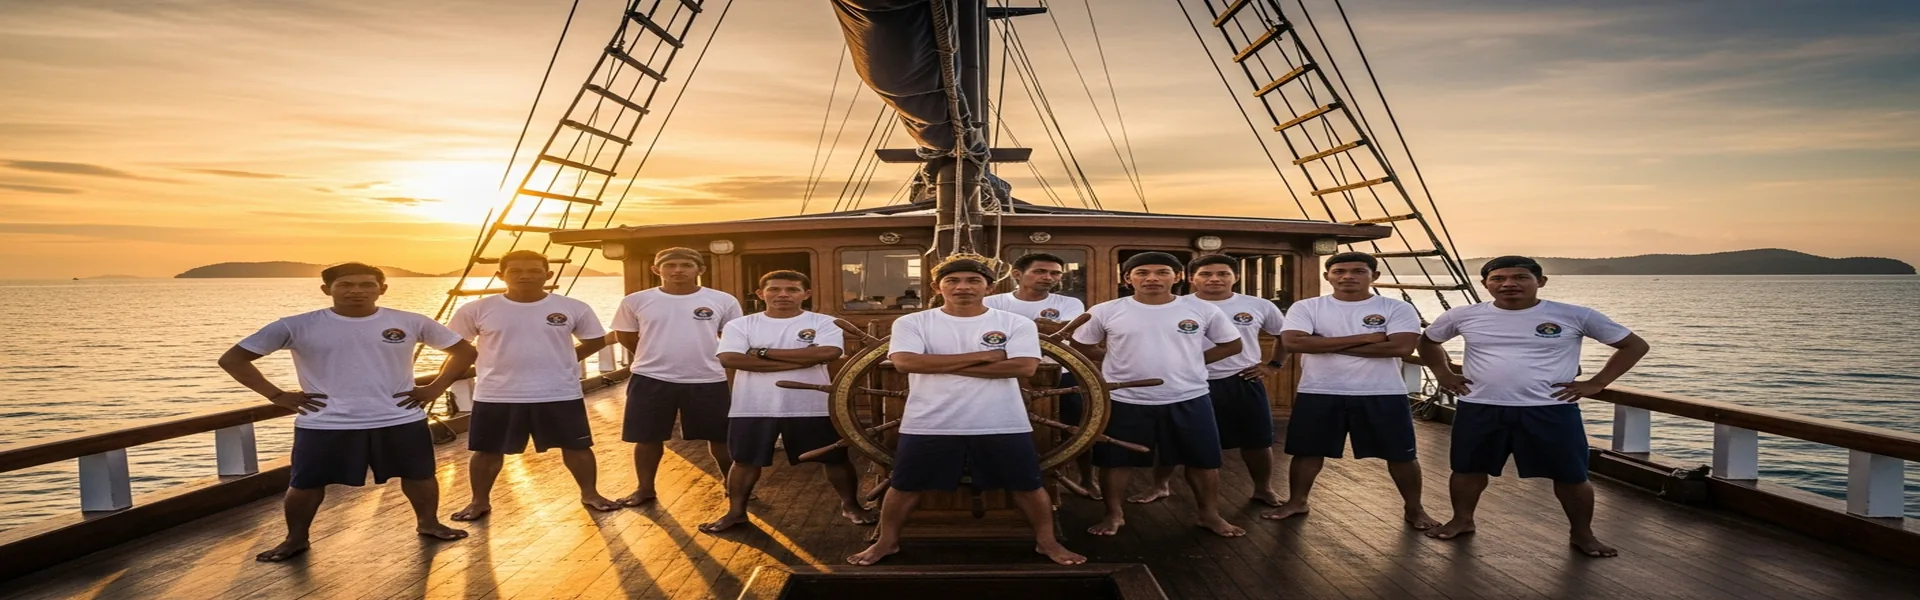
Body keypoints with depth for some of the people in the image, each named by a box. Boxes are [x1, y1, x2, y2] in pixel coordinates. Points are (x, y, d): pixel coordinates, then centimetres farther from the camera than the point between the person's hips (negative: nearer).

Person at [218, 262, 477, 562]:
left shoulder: (410, 322, -4)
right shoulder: (298, 326, -7)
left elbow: (464, 350, 6)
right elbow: (232, 358, 0)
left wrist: (435, 389, -2)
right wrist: (277, 395, -6)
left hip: (400, 420, 1)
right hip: (325, 424, -1)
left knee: (420, 476, 12)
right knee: (305, 484, 8)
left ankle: (428, 523, 36)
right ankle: (295, 539, 30)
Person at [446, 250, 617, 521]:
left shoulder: (573, 308, -5)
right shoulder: (477, 310, -5)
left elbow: (596, 341, 8)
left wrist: (561, 361, 0)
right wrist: (502, 363, 2)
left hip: (560, 394, 0)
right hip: (496, 396, 0)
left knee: (576, 446, 9)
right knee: (487, 450, 11)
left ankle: (590, 494, 27)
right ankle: (480, 501, 30)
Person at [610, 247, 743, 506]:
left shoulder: (723, 301, -4)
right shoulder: (636, 301, -2)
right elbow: (624, 336, 12)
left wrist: (703, 358, 10)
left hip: (708, 381, 0)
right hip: (651, 380, 1)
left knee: (720, 436, 9)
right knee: (648, 438, 9)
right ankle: (645, 488, 26)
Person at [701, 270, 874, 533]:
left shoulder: (823, 322, -2)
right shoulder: (741, 324, 0)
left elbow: (827, 353, -21)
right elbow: (730, 359, -16)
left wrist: (763, 352, -14)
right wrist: (798, 361, -19)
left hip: (812, 407, 0)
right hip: (753, 407, 1)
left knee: (835, 458, 8)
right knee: (745, 460, 9)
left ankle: (850, 504, 27)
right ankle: (736, 511, 26)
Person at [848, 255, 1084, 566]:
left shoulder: (1016, 323, -2)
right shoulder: (913, 322, -2)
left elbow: (1023, 366, -16)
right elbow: (906, 361, -19)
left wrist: (942, 366, -15)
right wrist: (983, 356, -15)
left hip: (1003, 425, 0)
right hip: (929, 425, 0)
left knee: (1027, 486, 8)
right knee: (904, 486, 10)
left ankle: (1046, 541, 29)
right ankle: (887, 541, 31)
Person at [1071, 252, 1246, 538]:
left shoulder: (1203, 310, -3)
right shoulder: (1105, 311, -5)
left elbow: (1231, 344, 8)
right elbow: (1082, 345, 7)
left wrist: (1191, 361, -1)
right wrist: (1120, 362, -1)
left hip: (1188, 400, 1)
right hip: (1124, 401, 0)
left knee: (1203, 461, 9)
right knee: (1116, 461, 8)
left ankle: (1210, 514, 28)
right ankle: (1115, 514, 27)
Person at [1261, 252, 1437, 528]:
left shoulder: (1397, 308, -3)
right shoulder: (1306, 307, -2)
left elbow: (1402, 347, -18)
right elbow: (1293, 342, -19)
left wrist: (1325, 345, -17)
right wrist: (1363, 338, -17)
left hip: (1383, 395, 0)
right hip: (1319, 394, 1)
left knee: (1401, 454, 9)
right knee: (1307, 452, 10)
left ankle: (1414, 508, 27)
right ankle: (1296, 502, 28)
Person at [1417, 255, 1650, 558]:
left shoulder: (1574, 316, -5)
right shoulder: (1464, 316, 0)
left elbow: (1635, 345, 4)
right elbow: (1428, 341, 20)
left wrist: (1596, 383, -3)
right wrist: (1443, 374, 6)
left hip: (1551, 411, -1)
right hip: (1479, 409, 2)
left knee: (1571, 476, 6)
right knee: (1467, 469, 12)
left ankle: (1581, 533, 26)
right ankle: (1462, 520, 33)